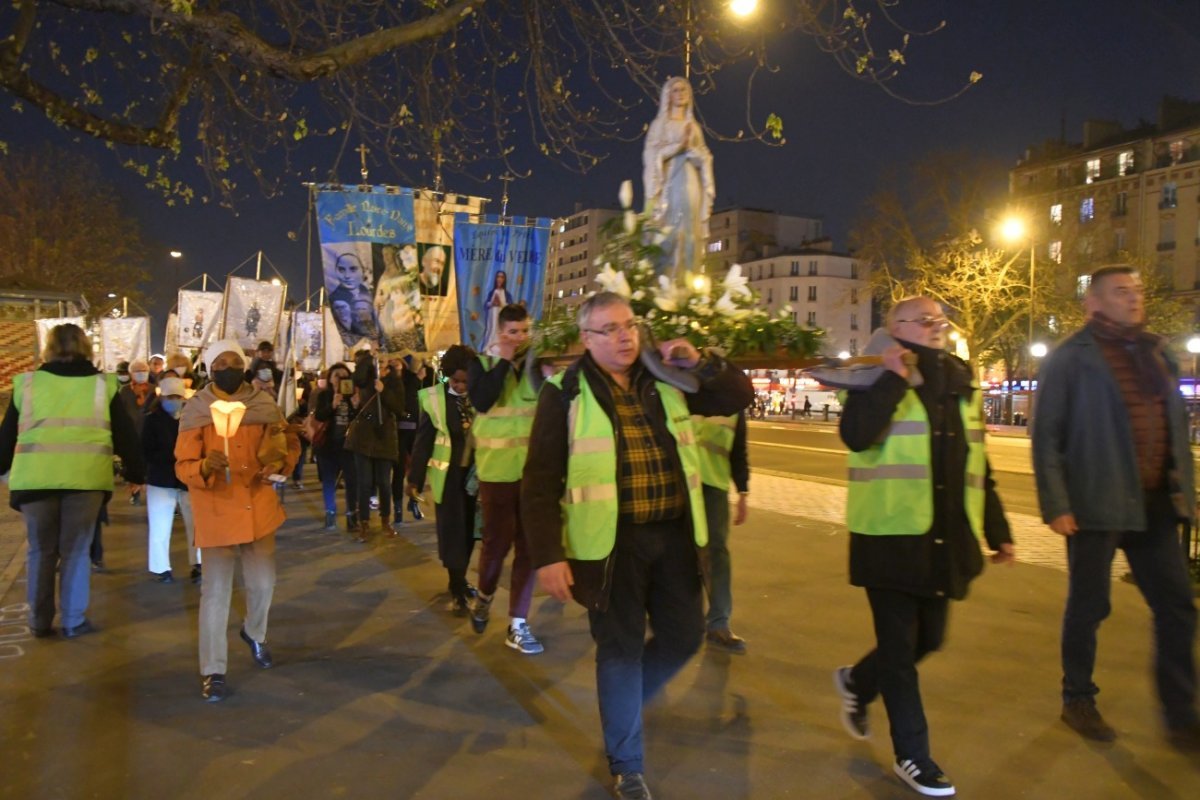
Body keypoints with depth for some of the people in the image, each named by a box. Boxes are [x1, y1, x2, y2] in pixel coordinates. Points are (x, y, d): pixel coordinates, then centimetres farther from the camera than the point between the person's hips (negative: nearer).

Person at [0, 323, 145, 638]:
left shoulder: (27, 382, 10)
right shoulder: (103, 384, 7)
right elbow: (126, 435, 9)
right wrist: (135, 473, 18)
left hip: (35, 477, 1)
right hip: (85, 476, -1)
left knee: (40, 551, 15)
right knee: (75, 551, 9)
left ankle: (40, 621, 21)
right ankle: (73, 621, 13)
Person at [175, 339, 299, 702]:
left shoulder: (264, 405, 0)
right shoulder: (195, 411, -7)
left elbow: (290, 443, 8)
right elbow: (182, 466, -10)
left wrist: (280, 462, -14)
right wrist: (205, 466, -32)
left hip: (259, 508, 3)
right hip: (217, 513, -3)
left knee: (263, 582, 15)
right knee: (216, 591, 0)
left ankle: (255, 634, 46)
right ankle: (212, 671, 11)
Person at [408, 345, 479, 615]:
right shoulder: (434, 398, -9)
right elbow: (423, 441, -5)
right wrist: (415, 479, -4)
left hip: (476, 473, 2)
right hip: (448, 475, -2)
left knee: (469, 531, 13)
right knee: (451, 532, 3)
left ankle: (461, 580, 32)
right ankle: (457, 590, 13)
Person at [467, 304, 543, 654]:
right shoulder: (482, 364, 0)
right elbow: (482, 401, -20)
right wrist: (505, 360, -16)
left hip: (533, 468, 3)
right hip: (497, 469, -2)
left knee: (528, 545, 5)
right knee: (498, 540, 4)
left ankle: (518, 625, 14)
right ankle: (484, 596, 35)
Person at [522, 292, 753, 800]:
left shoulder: (664, 381, 6)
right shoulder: (566, 393, -8)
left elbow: (740, 396, 11)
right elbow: (540, 482, -10)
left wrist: (701, 363, -7)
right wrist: (547, 556, -15)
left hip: (673, 534, 5)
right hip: (612, 540, -5)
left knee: (684, 636, 14)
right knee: (621, 646, 6)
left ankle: (621, 704, 42)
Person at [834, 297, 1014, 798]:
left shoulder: (962, 386, 12)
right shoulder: (878, 383, -8)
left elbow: (976, 465, 18)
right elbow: (855, 436, -28)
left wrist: (998, 531, 18)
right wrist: (894, 378, -25)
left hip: (946, 540, 7)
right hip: (892, 537, -6)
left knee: (928, 640, 16)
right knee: (901, 647, 3)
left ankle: (857, 682, 42)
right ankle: (912, 756, 19)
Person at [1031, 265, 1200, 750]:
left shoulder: (1158, 352, 11)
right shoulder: (1071, 359, -7)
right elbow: (1046, 436, -10)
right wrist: (1055, 505, -15)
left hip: (1155, 504, 6)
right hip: (1097, 506, -6)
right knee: (1088, 607, 7)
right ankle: (1077, 701, 25)